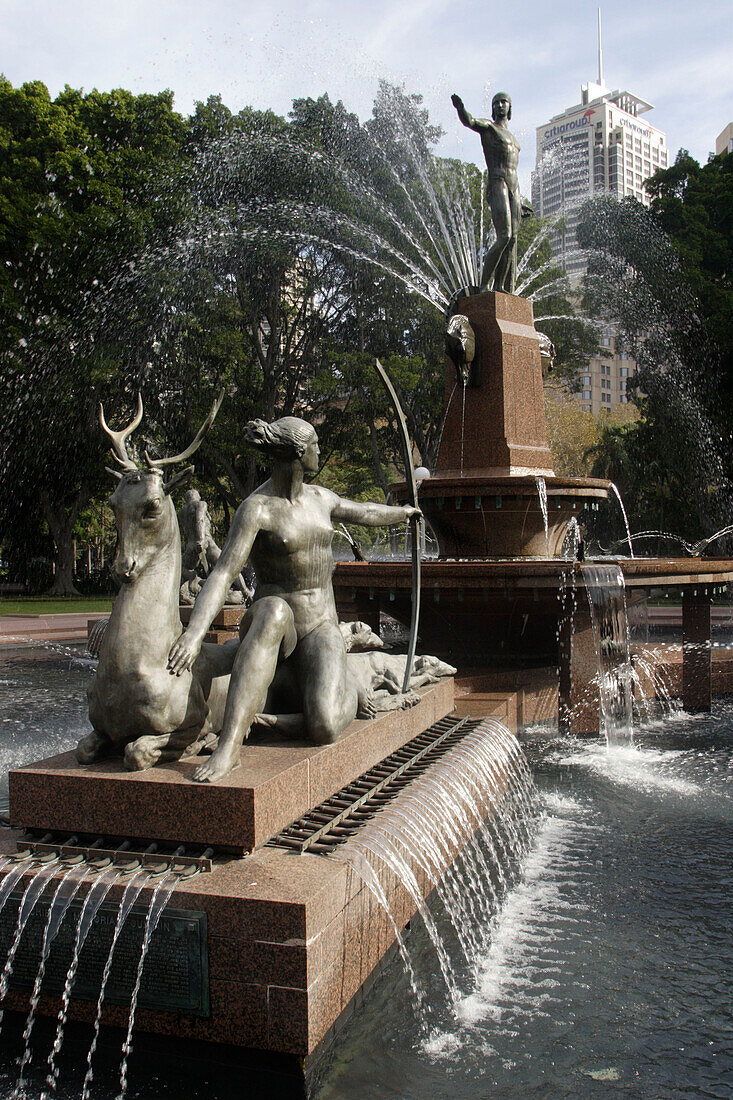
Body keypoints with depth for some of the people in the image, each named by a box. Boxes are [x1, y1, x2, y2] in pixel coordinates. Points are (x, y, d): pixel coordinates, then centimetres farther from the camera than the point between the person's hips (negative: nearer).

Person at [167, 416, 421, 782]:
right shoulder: (256, 508, -13)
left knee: (324, 729, -24)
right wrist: (194, 632, -40)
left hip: (321, 628, 3)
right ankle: (229, 745, -43)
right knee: (273, 611, -44)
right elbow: (222, 573, -24)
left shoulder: (319, 498, 8)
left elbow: (364, 512, 30)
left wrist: (403, 512, 49)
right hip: (271, 628, -3)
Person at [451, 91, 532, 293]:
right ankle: (484, 285, -14)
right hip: (496, 184, -7)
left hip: (513, 187, 7)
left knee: (512, 239, -4)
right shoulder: (488, 126, 8)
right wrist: (460, 108, -38)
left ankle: (501, 288, -5)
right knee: (504, 236, -20)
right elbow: (469, 121, -15)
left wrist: (520, 201, 30)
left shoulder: (511, 137, 29)